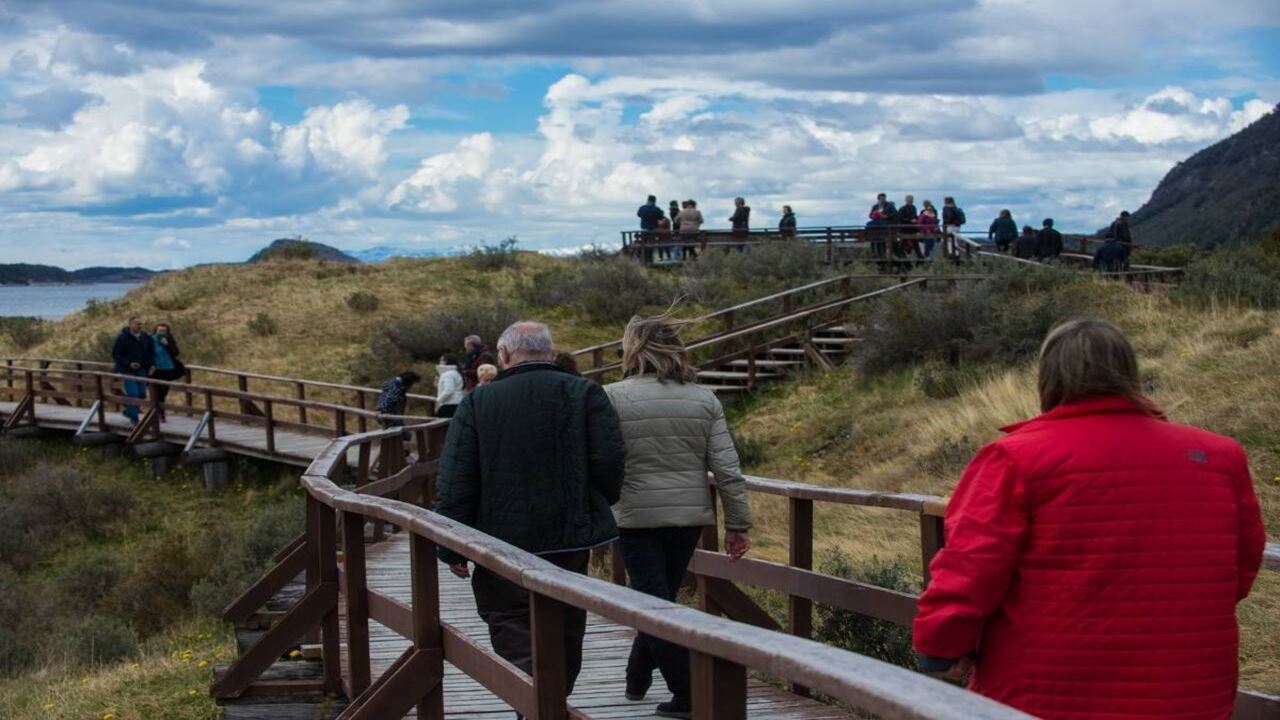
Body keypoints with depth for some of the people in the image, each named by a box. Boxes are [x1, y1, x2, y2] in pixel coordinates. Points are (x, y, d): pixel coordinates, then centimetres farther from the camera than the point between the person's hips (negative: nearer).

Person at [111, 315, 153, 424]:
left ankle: (128, 410, 30)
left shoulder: (146, 338, 5)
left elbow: (151, 353, 18)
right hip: (127, 370, -6)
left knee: (142, 395, 7)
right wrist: (129, 364, -21)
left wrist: (152, 364, 1)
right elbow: (115, 354, -11)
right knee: (133, 394, -11)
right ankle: (134, 418, -1)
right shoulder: (122, 338, -11)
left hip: (141, 370, 6)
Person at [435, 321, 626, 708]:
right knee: (564, 634, 17)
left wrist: (452, 548, -1)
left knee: (516, 640, 2)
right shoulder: (585, 393, -2)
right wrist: (597, 507, 11)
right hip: (570, 537, 2)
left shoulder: (477, 402, -2)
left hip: (503, 544, -2)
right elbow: (611, 460, -9)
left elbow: (455, 482, -5)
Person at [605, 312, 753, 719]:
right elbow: (726, 469, -1)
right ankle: (637, 679, 32)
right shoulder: (703, 398, 2)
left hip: (636, 517, -4)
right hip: (689, 516, 4)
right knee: (660, 598, 19)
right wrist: (738, 524, 4)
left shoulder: (613, 398, -8)